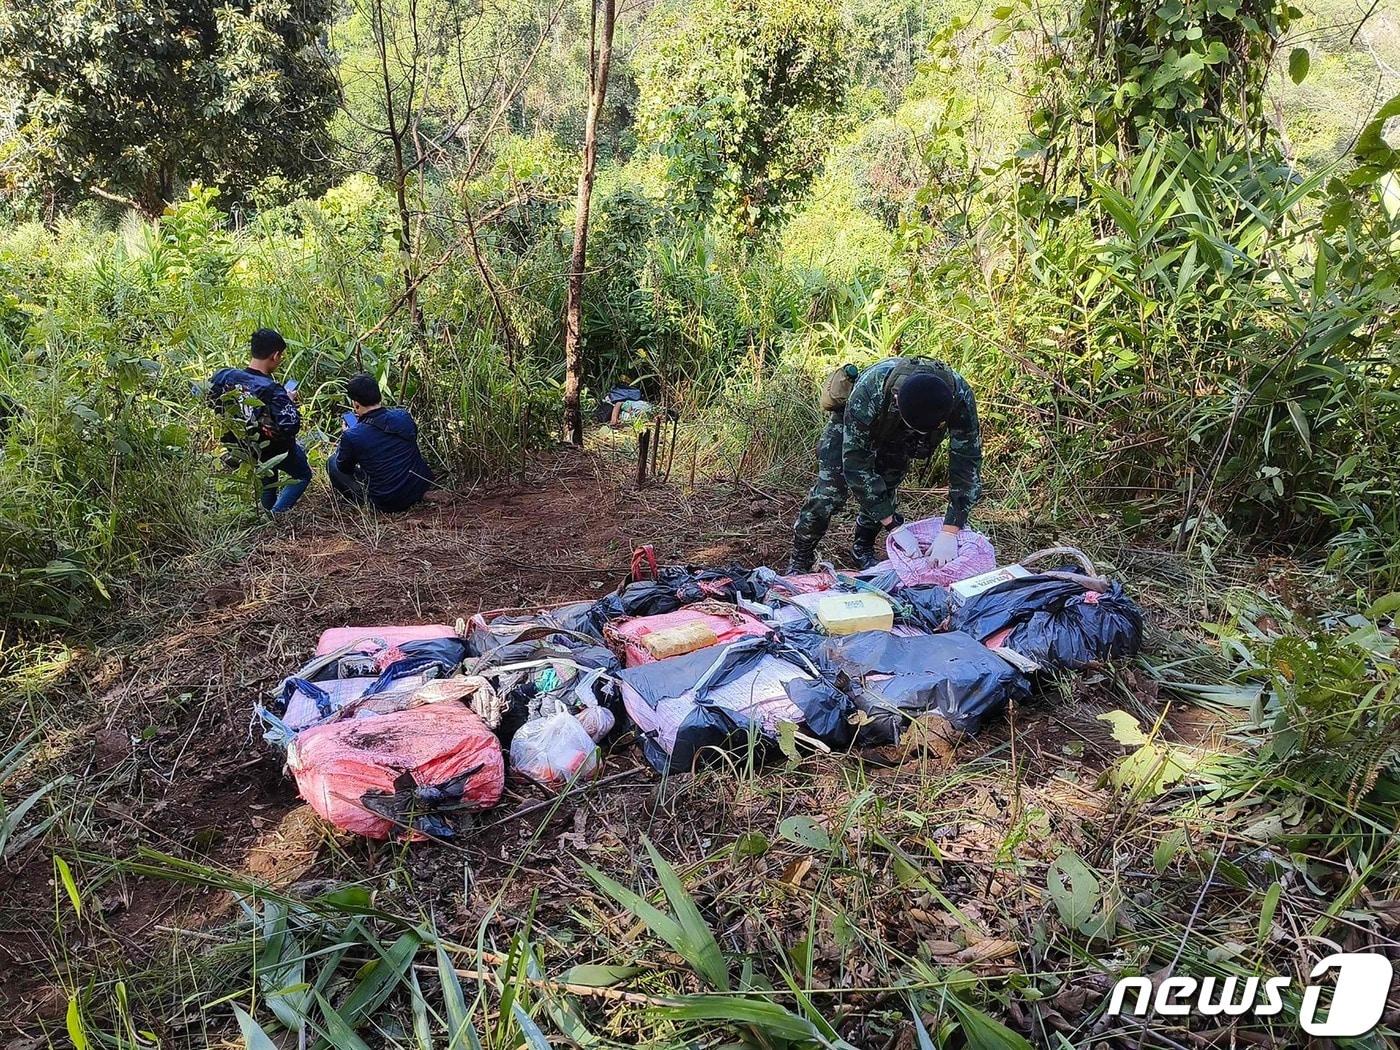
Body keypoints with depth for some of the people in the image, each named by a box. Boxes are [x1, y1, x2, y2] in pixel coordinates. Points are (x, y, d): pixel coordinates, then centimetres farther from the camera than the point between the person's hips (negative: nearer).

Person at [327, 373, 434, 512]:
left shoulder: (352, 436, -19)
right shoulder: (404, 417, -8)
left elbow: (344, 467, 2)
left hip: (386, 503, -4)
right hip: (422, 488, 4)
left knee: (332, 463, 13)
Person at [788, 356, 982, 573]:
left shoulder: (960, 396, -38)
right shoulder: (867, 393, -46)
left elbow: (967, 463, -33)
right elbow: (856, 464, -37)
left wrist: (949, 533, -41)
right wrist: (893, 525, -36)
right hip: (850, 425, -3)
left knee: (884, 491, -4)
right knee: (829, 491, -12)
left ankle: (863, 549, 22)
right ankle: (800, 559, 7)